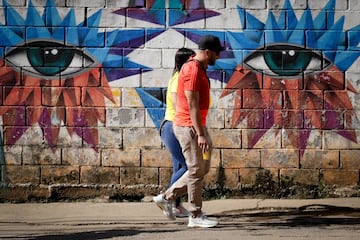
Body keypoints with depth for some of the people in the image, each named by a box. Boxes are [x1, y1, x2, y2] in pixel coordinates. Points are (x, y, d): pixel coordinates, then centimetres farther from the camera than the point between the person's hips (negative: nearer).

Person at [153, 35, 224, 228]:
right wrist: (201, 134, -24)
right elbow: (192, 105, -22)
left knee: (202, 168, 14)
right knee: (197, 171, -3)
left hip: (196, 126, 10)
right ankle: (195, 216, 5)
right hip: (188, 127, -10)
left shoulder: (199, 69, 14)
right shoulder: (193, 70, -18)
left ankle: (166, 197, 19)